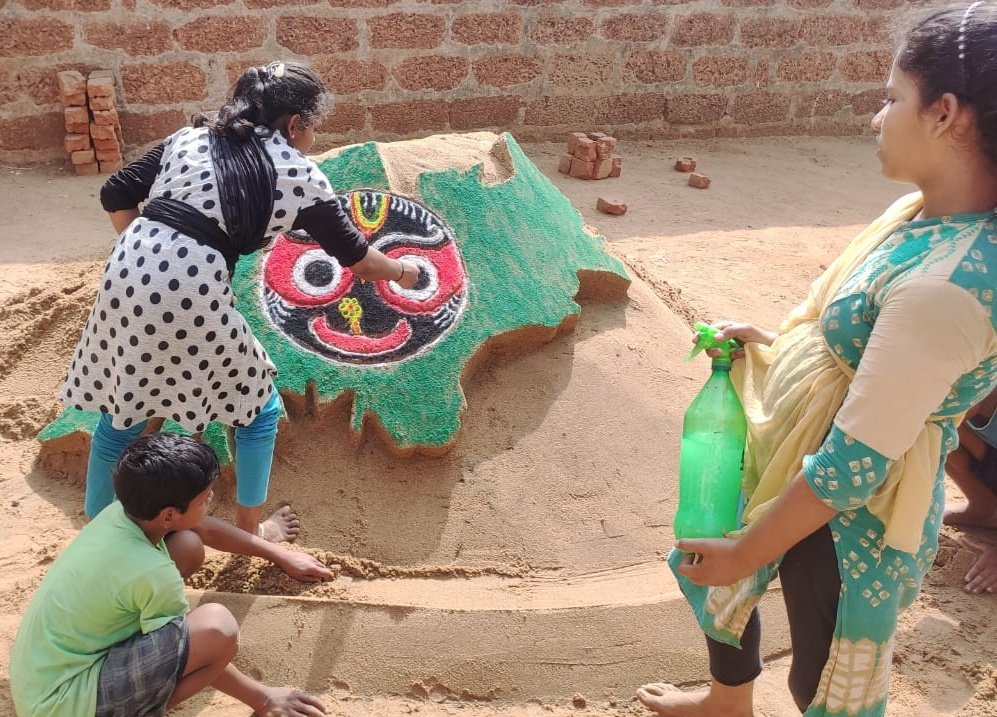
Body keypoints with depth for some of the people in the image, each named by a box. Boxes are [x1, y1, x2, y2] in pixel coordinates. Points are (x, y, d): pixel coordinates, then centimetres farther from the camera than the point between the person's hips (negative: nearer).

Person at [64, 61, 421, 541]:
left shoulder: (190, 137, 19)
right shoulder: (298, 173, 6)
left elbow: (116, 195, 15)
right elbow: (353, 254, 15)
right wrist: (401, 272, 33)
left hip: (127, 270, 6)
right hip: (190, 290, -5)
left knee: (121, 405, 23)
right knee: (258, 406, 18)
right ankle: (249, 530, 30)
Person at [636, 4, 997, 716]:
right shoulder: (937, 210, -5)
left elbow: (857, 462, -29)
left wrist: (744, 552, -19)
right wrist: (775, 341, 4)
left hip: (844, 509, -9)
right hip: (796, 454, 10)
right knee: (712, 572, 30)